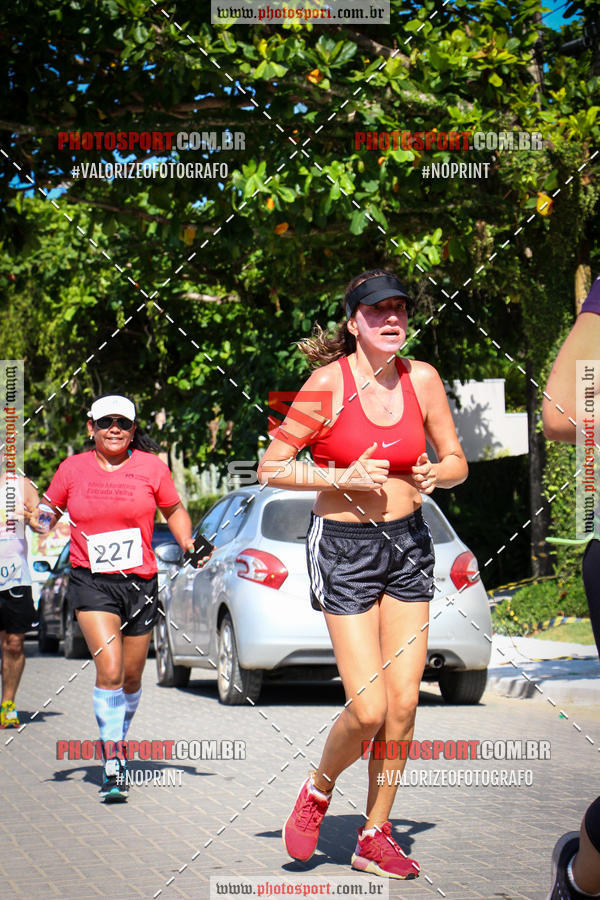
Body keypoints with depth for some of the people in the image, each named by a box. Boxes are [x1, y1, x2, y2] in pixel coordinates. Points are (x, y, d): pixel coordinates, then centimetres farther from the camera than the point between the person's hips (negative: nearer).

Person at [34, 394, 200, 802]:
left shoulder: (152, 467, 2)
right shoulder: (73, 469, 2)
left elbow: (175, 511, 14)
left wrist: (187, 542, -2)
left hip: (140, 582, 2)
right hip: (91, 583, -2)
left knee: (131, 678, 12)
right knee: (109, 671, -18)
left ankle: (118, 741, 39)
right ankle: (113, 767, -16)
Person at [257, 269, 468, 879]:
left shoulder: (421, 379, 0)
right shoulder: (329, 383, -12)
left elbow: (456, 462, 10)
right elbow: (271, 468, -9)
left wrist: (433, 473, -12)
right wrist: (345, 477, -20)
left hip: (408, 543, 5)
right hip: (343, 547, -4)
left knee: (404, 702, 2)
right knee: (368, 710, -11)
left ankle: (374, 836, 17)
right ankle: (317, 792, 20)